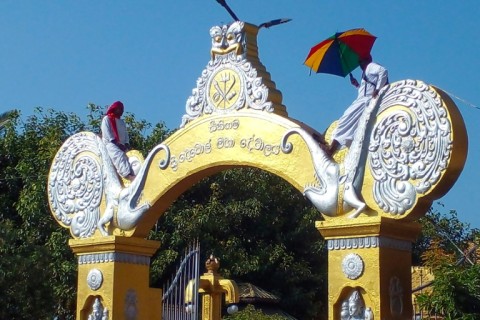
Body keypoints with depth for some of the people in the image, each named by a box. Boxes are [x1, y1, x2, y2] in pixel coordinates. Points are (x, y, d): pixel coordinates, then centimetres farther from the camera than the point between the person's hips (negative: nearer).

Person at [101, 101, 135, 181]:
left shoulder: (122, 122, 29)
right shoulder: (107, 119, 9)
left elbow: (126, 134, 17)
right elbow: (107, 133, -6)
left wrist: (126, 144, -4)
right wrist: (116, 143, -15)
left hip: (121, 145, 7)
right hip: (109, 144, -7)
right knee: (119, 155, -35)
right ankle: (128, 175, -56)